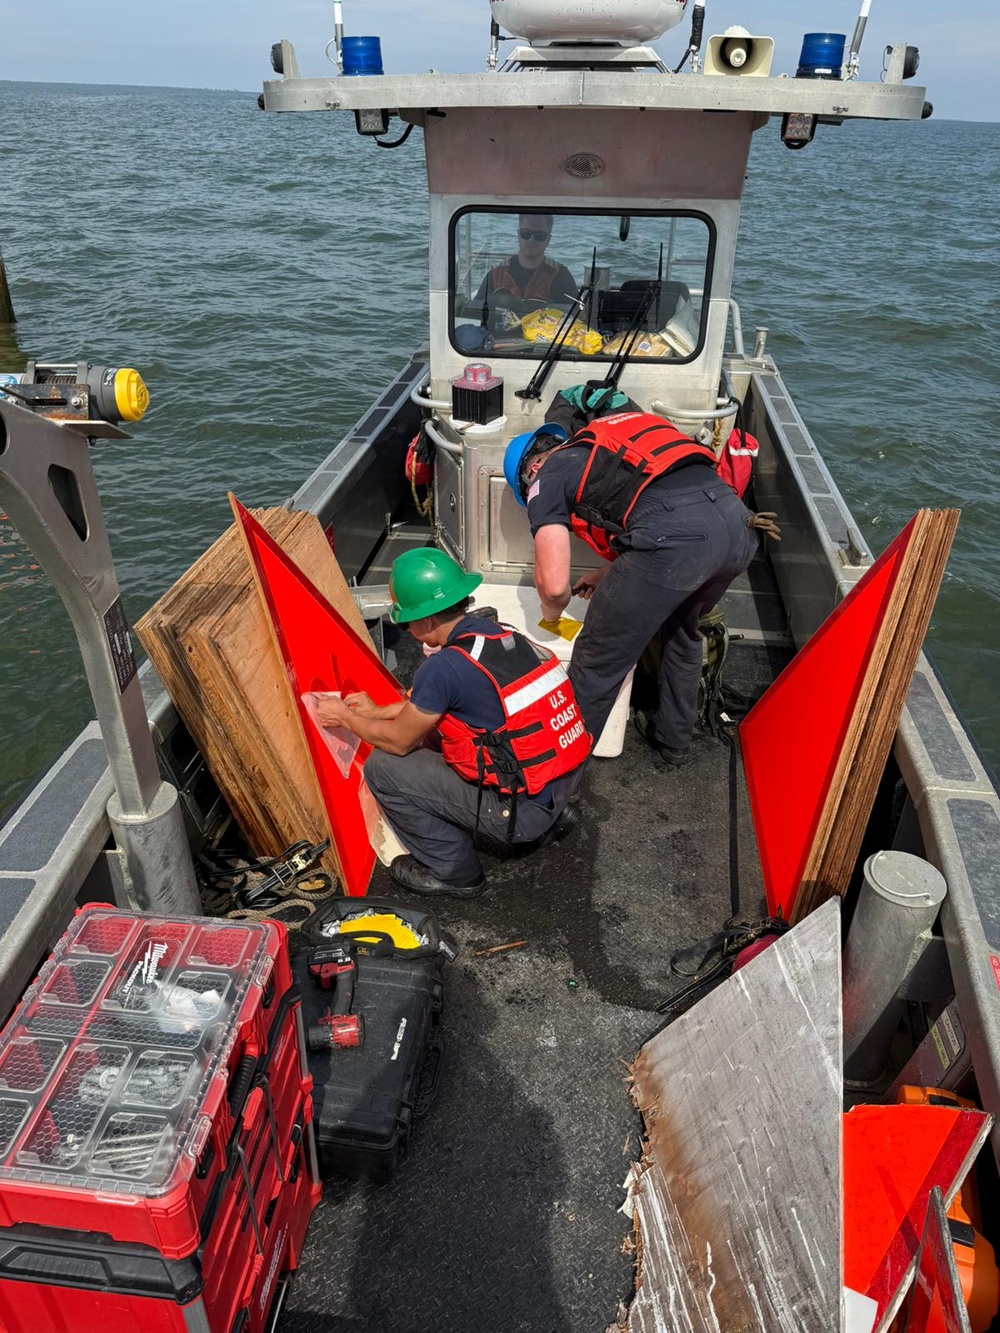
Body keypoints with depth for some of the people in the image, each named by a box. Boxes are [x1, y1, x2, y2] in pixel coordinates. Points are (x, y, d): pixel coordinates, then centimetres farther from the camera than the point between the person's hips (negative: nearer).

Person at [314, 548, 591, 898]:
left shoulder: (444, 667, -21)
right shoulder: (498, 633, 3)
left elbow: (399, 741, -4)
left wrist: (346, 717, 12)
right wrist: (379, 711, 28)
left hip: (525, 811, -8)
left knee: (382, 768, -1)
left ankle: (455, 872, 13)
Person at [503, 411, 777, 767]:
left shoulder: (546, 478, 14)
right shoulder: (608, 447, 36)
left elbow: (554, 585, 4)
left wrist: (551, 614, 27)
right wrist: (608, 574, 45)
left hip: (674, 537, -8)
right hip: (737, 523, 9)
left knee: (597, 663, 10)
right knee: (681, 631, 34)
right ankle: (673, 738, 49)